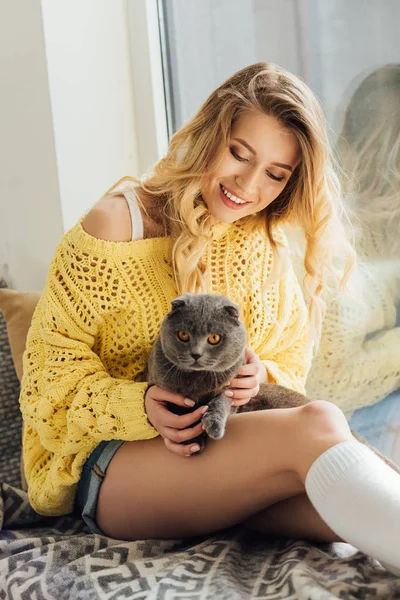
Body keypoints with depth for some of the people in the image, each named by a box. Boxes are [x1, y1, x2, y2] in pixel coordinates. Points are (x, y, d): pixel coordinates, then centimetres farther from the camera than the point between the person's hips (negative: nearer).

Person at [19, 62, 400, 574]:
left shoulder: (263, 243, 8)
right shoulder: (116, 223, -8)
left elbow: (290, 365, 12)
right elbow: (54, 372, -7)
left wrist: (260, 378, -12)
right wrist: (141, 407, -25)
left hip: (229, 444, 5)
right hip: (107, 466, -5)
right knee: (317, 428, -30)